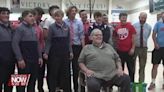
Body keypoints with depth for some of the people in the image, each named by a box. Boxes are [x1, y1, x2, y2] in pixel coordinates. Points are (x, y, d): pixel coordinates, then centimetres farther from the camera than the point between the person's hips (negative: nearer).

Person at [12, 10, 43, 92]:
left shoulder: (33, 29, 13)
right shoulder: (20, 28, -7)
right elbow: (15, 44, -13)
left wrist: (40, 57, 9)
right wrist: (20, 59, -17)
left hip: (34, 60, 7)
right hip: (24, 60, -6)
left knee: (32, 82, 13)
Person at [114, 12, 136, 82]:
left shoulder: (130, 26, -4)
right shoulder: (117, 28, 5)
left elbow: (133, 38, -4)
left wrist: (133, 48, -10)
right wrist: (116, 47, 11)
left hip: (129, 51, -3)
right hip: (119, 51, 3)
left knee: (131, 68, 4)